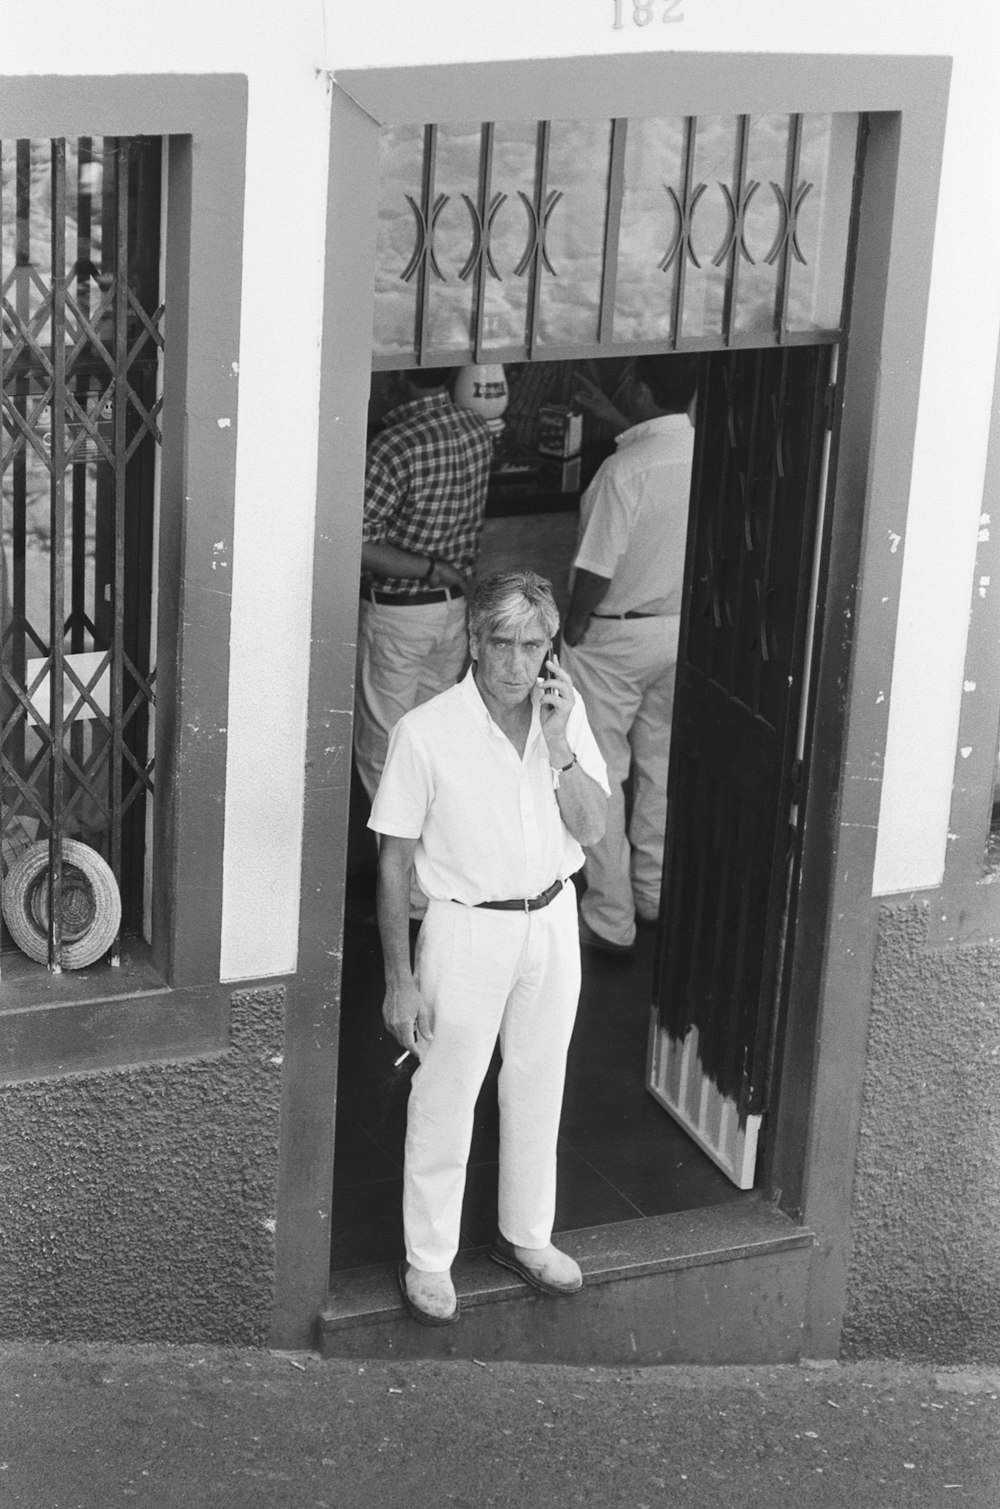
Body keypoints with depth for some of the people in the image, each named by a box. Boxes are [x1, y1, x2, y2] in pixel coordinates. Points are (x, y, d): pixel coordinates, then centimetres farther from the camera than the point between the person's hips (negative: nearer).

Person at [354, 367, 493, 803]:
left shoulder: (394, 447, -24)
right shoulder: (478, 432, -3)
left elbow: (359, 546, -27)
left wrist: (430, 569, -20)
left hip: (395, 612, -7)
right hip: (454, 605, 7)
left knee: (383, 752, 6)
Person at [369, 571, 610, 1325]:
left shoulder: (567, 710, -6)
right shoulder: (427, 732, -18)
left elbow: (592, 828, -6)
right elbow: (395, 861, -12)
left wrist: (558, 746, -21)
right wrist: (401, 979, -11)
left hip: (552, 918, 4)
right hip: (467, 927, -4)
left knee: (539, 1085, 18)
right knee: (446, 1099, 6)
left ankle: (527, 1234, 38)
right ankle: (428, 1258, 24)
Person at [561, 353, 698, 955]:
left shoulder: (627, 469, -25)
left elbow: (597, 568, -21)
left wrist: (574, 627, -6)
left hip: (616, 635, -7)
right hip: (683, 628, 7)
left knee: (602, 774, 4)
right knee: (661, 764, 20)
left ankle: (610, 919, 8)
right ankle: (654, 893, 33)